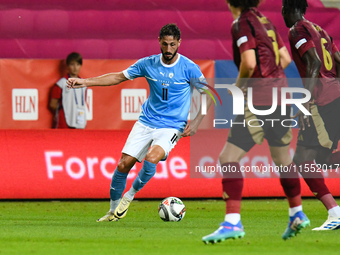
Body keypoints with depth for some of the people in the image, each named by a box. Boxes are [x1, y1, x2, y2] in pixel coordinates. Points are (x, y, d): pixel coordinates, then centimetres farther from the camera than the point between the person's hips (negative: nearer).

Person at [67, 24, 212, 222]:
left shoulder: (189, 68, -10)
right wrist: (86, 82, 1)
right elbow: (119, 77, 8)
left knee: (152, 158, -30)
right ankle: (113, 210, 14)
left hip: (171, 127, -3)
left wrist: (196, 122, -10)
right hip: (146, 122, 4)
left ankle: (130, 195, -5)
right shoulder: (148, 64, -1)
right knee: (124, 164, -6)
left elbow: (208, 94, 0)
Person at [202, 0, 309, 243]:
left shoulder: (243, 23, -11)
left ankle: (233, 222, -18)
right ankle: (298, 215, 35)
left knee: (228, 158, -10)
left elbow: (249, 63, -22)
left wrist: (239, 85, -4)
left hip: (259, 103, -9)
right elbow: (286, 58, 18)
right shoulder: (264, 20, 14)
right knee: (283, 159, 23)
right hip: (280, 96, 9)